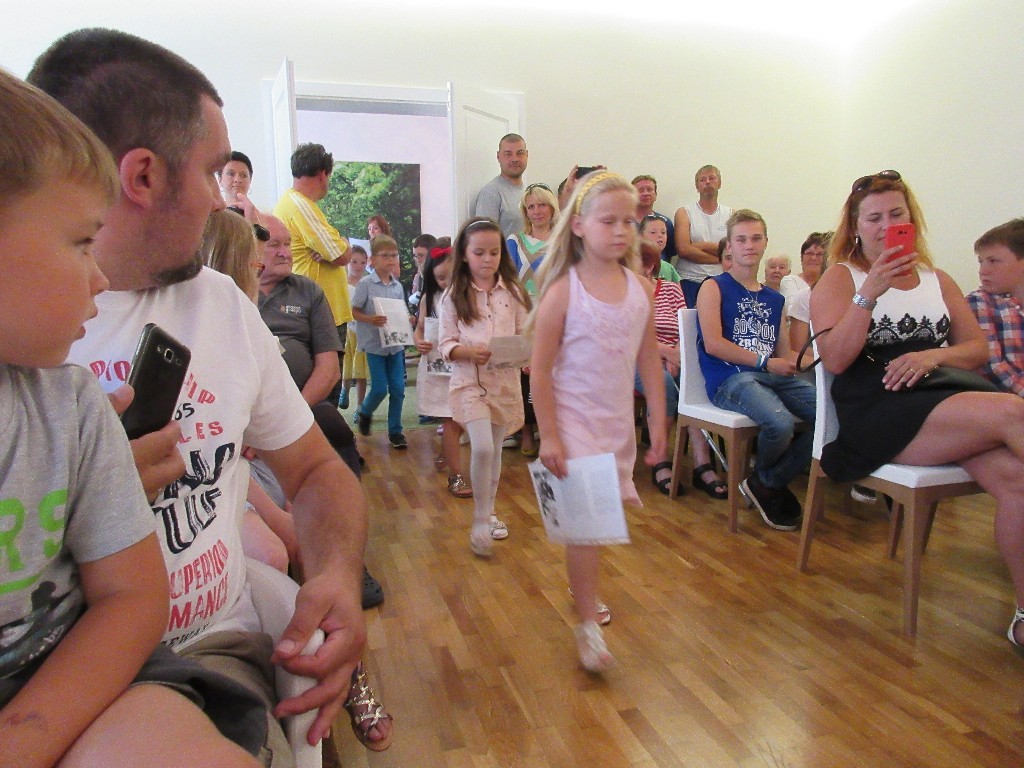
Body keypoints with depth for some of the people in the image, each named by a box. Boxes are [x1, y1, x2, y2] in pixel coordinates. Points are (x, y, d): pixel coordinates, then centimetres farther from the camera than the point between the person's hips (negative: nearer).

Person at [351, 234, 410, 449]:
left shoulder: (397, 285, 6)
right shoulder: (366, 284, -8)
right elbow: (354, 312, -7)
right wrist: (371, 319, -23)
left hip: (395, 343, 4)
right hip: (374, 344, -4)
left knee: (398, 388, 3)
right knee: (380, 389, -4)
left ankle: (395, 431, 16)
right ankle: (364, 412, 28)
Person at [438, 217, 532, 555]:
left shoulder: (512, 292, 3)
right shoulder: (454, 296, -2)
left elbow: (525, 333, 4)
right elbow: (445, 343, -3)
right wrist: (469, 352, -22)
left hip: (505, 380, 3)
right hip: (469, 380, -3)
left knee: (495, 450, 13)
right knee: (482, 448, -16)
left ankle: (487, 512, 32)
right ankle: (480, 521, 1)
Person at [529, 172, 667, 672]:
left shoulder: (640, 289, 1)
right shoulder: (563, 291, -13)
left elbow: (649, 360, 7)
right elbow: (541, 369, -11)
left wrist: (658, 422, 7)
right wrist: (548, 436, -13)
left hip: (618, 420, 5)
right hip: (573, 419, -4)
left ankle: (582, 587, 36)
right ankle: (588, 623, 6)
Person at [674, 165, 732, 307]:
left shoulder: (731, 215, 11)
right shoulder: (684, 213, 5)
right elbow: (683, 249, -11)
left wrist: (700, 245, -9)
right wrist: (719, 258, -7)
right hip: (689, 281, -2)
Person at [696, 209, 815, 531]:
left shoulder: (774, 299, 24)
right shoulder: (714, 287, 7)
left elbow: (783, 353, 20)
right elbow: (713, 344, -7)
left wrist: (791, 363, -5)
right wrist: (765, 362, -8)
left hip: (774, 378, 6)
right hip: (729, 378, -6)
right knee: (780, 423, -34)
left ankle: (769, 483, -1)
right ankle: (762, 476, 5)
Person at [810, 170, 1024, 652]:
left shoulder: (937, 280, 22)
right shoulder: (839, 279, 7)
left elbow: (978, 349, 16)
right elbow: (834, 360, -7)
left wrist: (932, 355, -5)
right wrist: (869, 294, -16)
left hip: (947, 398, 5)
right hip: (877, 417, -5)